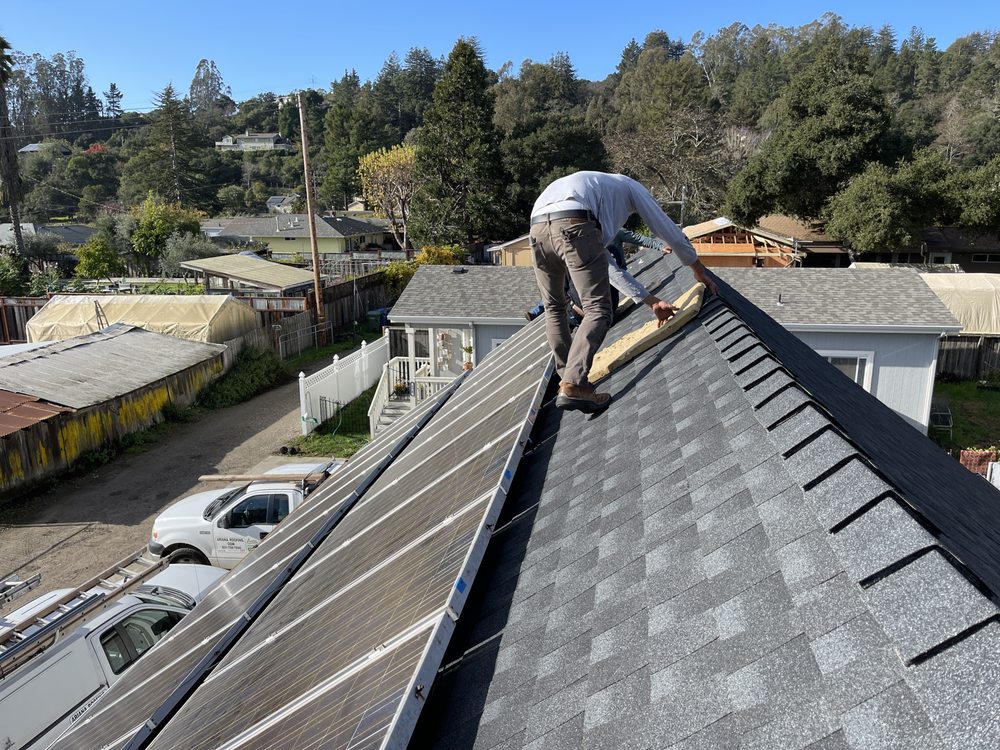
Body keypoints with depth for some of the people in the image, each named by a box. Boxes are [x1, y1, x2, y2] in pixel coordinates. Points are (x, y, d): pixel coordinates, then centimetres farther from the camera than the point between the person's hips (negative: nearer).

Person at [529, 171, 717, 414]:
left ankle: (566, 378, 21)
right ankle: (573, 387, -16)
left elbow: (612, 269, 44)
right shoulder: (630, 186, 32)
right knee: (597, 310, -4)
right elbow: (670, 232, 30)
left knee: (554, 308, 22)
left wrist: (652, 302, 46)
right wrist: (700, 272, 44)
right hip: (574, 226, -7)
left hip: (538, 229, 7)